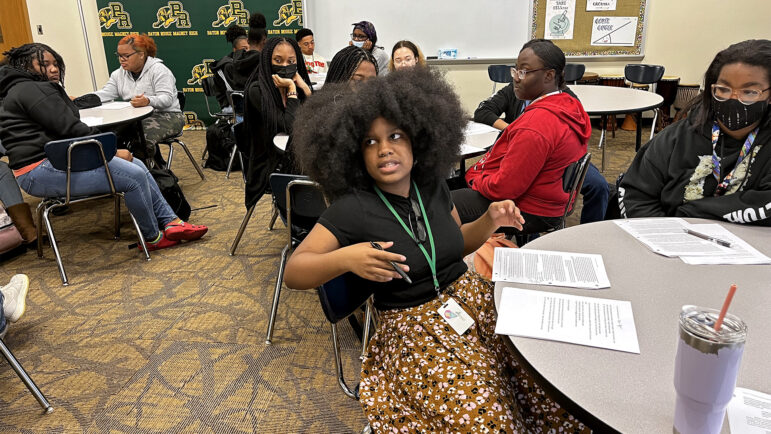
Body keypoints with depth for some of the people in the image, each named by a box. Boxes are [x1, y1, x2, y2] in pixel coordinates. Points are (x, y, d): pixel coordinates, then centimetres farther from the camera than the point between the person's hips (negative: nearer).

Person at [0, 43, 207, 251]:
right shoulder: (32, 90, -12)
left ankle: (170, 222, 4)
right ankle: (153, 238, -3)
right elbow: (71, 129, -18)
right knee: (135, 176, -20)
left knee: (137, 165, 6)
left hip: (55, 159, 12)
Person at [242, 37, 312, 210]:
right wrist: (292, 90, -13)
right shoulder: (258, 90, -9)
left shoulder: (297, 85, 8)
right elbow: (292, 127, -20)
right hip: (270, 166, -6)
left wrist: (303, 86, -8)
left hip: (297, 158, 6)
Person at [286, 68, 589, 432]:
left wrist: (491, 220, -1)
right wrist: (345, 259, -33)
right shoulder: (352, 207, -13)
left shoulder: (431, 186, 1)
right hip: (412, 326, -4)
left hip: (472, 296, 5)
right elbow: (293, 272, -14)